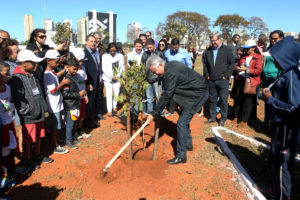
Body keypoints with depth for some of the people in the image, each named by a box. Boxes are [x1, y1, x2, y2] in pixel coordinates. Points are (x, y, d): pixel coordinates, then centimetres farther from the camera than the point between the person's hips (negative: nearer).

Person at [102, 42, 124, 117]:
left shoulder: (120, 56, 1)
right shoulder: (105, 56, -3)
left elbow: (122, 67, 4)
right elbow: (104, 68, -5)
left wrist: (118, 76, -6)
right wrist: (111, 77, -9)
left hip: (117, 78, 2)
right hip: (108, 78, -1)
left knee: (116, 93, 0)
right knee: (109, 94, -4)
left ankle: (114, 107, 21)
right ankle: (109, 111, 3)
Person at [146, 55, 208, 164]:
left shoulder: (171, 73, -27)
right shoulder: (170, 65, 4)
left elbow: (166, 96, -23)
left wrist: (154, 114, -15)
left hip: (199, 94, -11)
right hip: (195, 92, 11)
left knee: (181, 123, -11)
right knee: (184, 119, 22)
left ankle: (181, 156, -1)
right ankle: (188, 144, 39)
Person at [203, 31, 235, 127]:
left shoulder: (227, 50, -2)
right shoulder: (208, 51, 9)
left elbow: (232, 63, -3)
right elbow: (205, 64, 16)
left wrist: (226, 75, -9)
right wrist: (207, 75, 6)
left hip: (223, 80, -4)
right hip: (211, 80, 4)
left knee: (223, 100, 2)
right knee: (212, 99, 11)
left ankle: (223, 118, 15)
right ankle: (212, 117, 23)